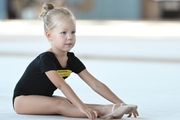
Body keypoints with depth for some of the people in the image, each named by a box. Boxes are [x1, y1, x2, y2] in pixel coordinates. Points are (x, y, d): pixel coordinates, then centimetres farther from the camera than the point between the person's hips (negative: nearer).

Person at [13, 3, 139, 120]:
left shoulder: (72, 60, -4)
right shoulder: (46, 59, -25)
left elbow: (96, 84, -9)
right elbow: (61, 85, -39)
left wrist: (121, 103, -17)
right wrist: (82, 107, -50)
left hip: (43, 99, 7)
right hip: (22, 100, -7)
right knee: (59, 104, -30)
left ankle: (116, 108, -37)